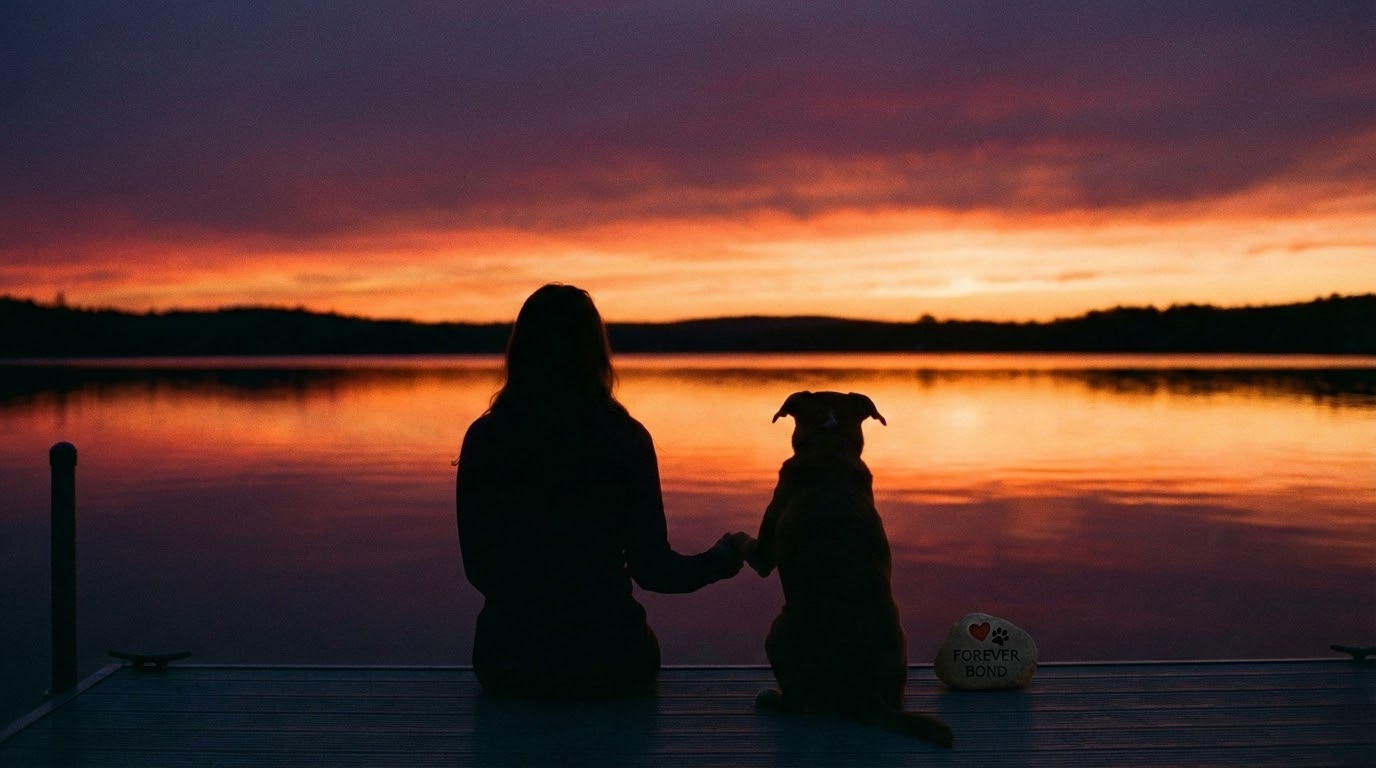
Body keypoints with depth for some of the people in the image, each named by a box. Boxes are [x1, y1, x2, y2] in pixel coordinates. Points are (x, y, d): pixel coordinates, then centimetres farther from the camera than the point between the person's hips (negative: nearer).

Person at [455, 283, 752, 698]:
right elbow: (652, 569, -7)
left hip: (507, 663, 2)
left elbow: (478, 567, 1)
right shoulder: (625, 439, -9)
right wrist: (726, 558, 12)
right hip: (606, 660, -2)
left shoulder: (484, 439, -5)